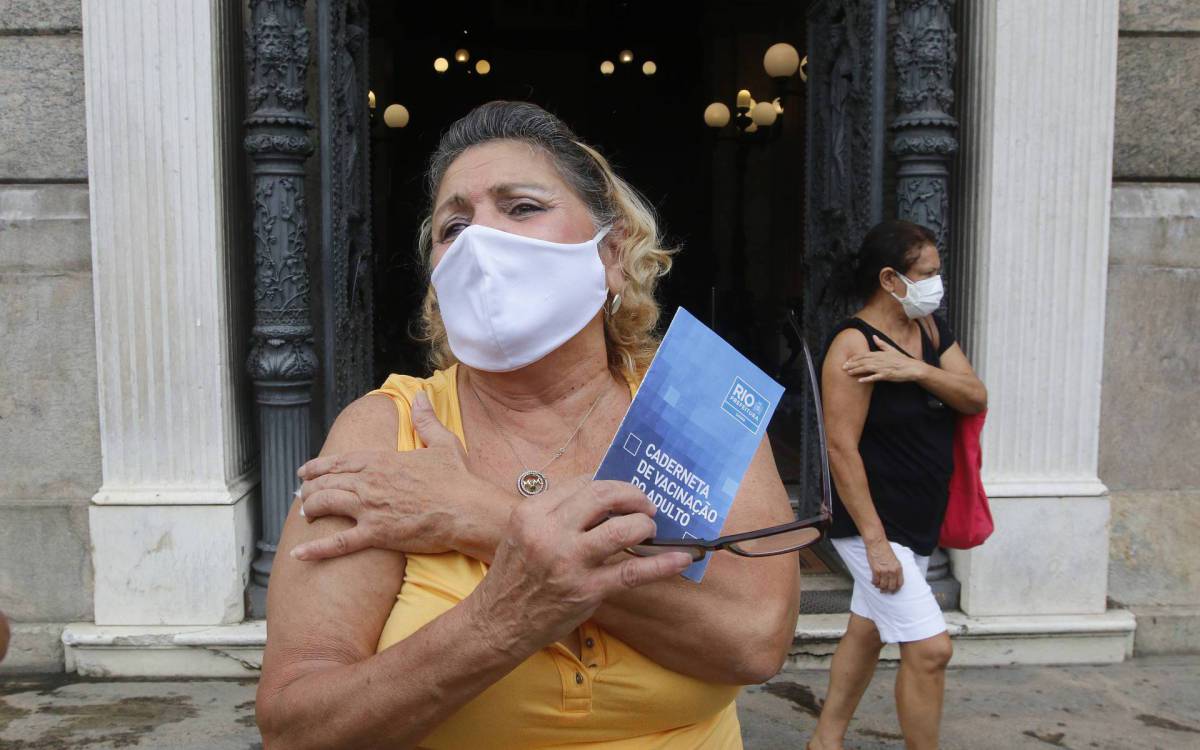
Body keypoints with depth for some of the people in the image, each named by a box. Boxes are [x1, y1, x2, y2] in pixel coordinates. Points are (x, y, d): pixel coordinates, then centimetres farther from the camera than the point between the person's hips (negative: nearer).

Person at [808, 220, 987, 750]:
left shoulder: (931, 328, 7)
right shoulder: (854, 344, -19)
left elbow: (975, 397, -4)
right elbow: (842, 449, -22)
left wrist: (915, 369, -21)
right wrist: (875, 541, -23)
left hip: (920, 522, 9)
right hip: (875, 524, -9)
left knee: (867, 630, 18)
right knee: (929, 649, -9)